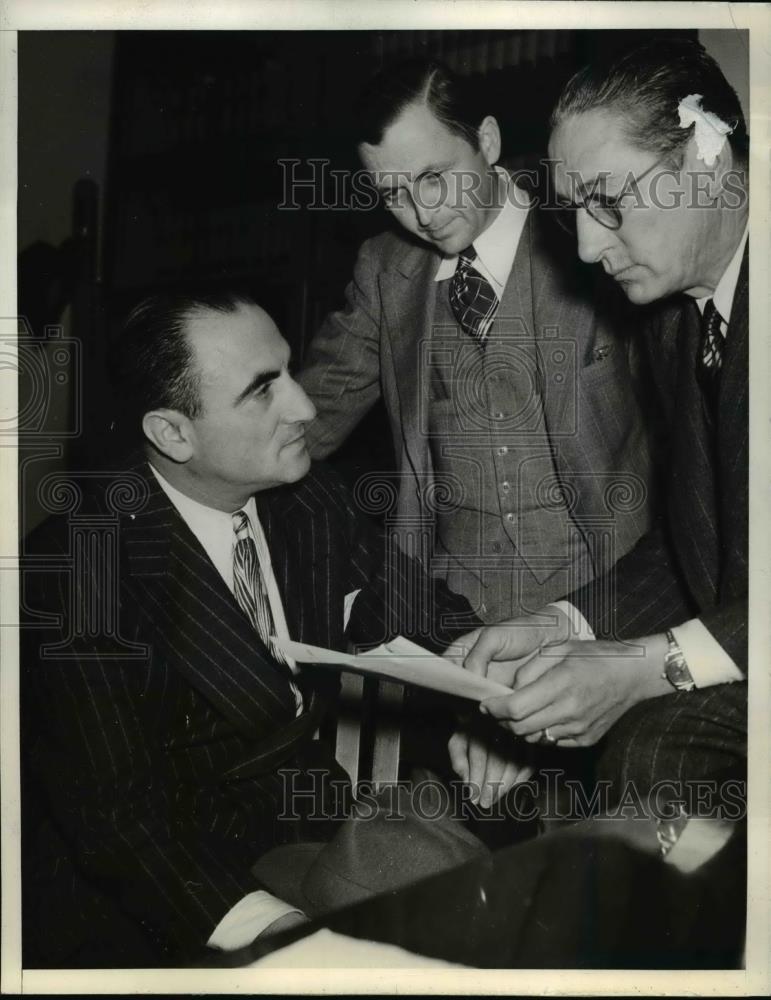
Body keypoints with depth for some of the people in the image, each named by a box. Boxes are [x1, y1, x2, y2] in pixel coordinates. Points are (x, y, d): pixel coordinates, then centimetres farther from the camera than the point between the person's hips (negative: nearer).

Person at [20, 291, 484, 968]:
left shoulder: (313, 503, -3)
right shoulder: (80, 563, -20)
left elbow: (429, 621, 6)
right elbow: (113, 808, -22)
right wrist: (262, 922, -34)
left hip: (311, 827, 6)